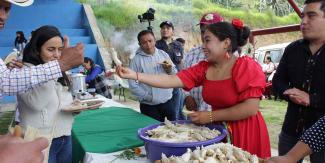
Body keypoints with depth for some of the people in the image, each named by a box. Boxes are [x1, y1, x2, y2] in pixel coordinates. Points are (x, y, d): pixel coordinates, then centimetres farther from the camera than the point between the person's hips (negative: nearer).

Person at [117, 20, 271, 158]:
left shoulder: (247, 67, -15)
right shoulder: (203, 69, 0)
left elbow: (251, 108, -21)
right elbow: (171, 80, -9)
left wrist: (211, 116, -18)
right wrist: (134, 75, -17)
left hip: (245, 133, -5)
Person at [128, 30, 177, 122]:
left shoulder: (163, 54, 6)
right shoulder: (136, 60, -7)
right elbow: (132, 84, -11)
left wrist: (170, 69, -9)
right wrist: (148, 97, -13)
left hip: (168, 102, 4)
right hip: (149, 106, -3)